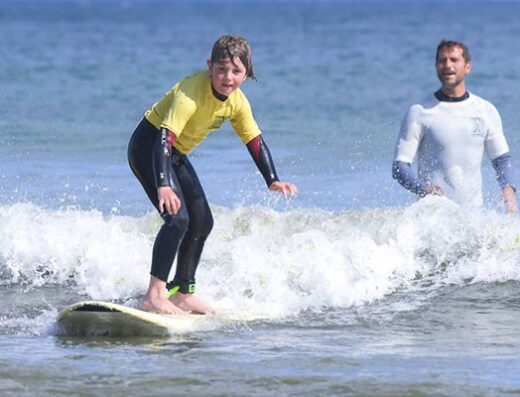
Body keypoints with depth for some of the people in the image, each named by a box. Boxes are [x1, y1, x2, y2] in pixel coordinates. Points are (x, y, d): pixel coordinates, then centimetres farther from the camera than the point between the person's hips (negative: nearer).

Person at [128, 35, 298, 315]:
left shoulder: (237, 101, -7)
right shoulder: (191, 93, -32)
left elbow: (255, 141, 1)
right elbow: (165, 137, -39)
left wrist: (273, 180, -13)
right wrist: (163, 185, -50)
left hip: (176, 155, 9)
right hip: (148, 147, -9)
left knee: (202, 222, 13)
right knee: (178, 217, -23)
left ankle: (182, 294, 26)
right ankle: (155, 294, -25)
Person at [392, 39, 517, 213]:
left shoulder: (486, 111, 10)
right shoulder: (419, 112, 0)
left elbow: (502, 158, 20)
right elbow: (399, 166, -2)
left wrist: (508, 187, -1)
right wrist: (422, 188, -21)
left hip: (473, 211, 3)